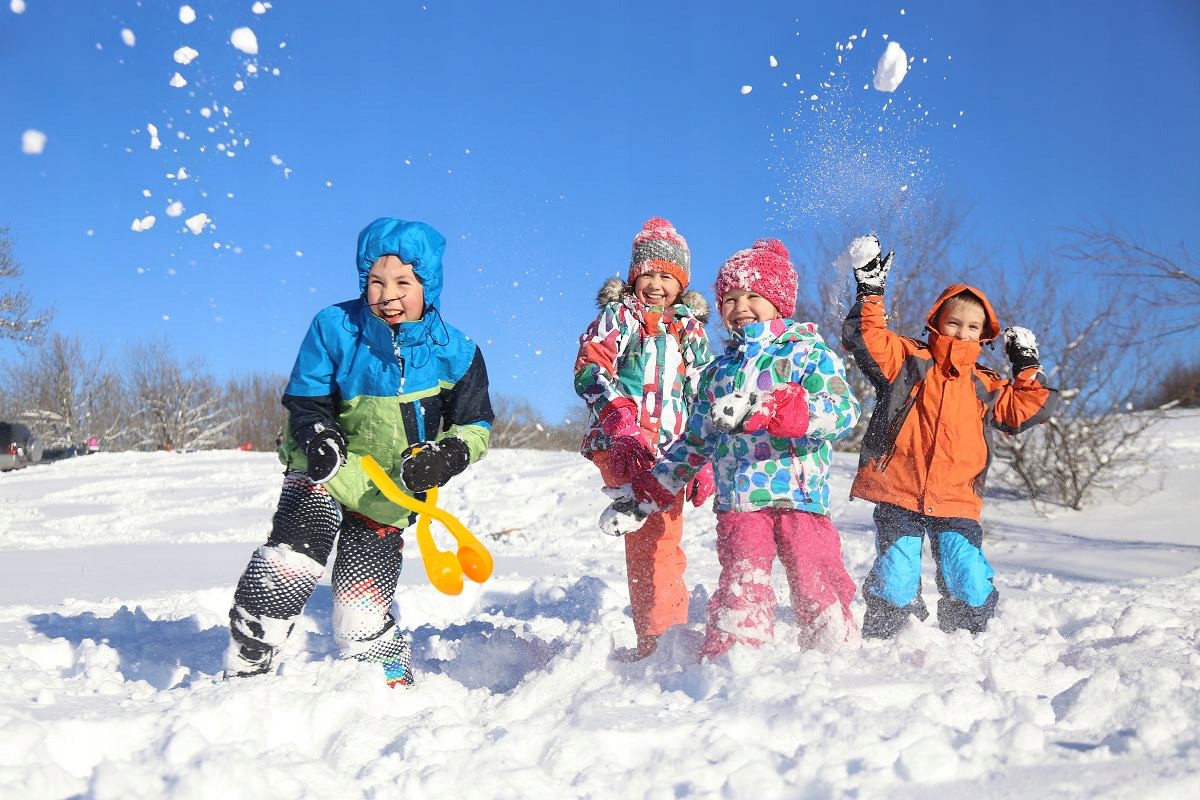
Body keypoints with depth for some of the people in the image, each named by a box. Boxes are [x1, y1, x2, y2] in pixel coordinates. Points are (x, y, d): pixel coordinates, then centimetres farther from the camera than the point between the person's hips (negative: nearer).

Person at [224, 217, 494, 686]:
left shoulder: (454, 354, -12)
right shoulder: (334, 328, -14)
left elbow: (475, 428, -3)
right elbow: (305, 401, -6)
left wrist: (444, 458, -24)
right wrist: (318, 438, -28)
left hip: (389, 494, 0)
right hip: (324, 473, 0)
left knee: (361, 614, -2)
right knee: (287, 568, -21)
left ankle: (394, 683, 23)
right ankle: (242, 673, -6)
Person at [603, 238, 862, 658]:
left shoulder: (809, 353, 4)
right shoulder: (719, 371, 20)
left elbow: (844, 410, -15)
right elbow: (695, 443, 26)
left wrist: (767, 408, -27)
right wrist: (645, 494, 19)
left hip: (801, 496, -3)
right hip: (738, 502, 3)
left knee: (819, 591, -4)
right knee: (741, 593, -7)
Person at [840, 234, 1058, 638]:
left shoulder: (986, 386, 18)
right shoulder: (907, 361, 6)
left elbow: (1025, 410, 20)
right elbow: (865, 338, -5)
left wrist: (1027, 369, 15)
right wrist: (871, 292, -12)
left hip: (956, 503, 3)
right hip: (899, 496, -3)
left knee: (971, 588, -6)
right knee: (895, 587, -8)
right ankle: (883, 643, 12)